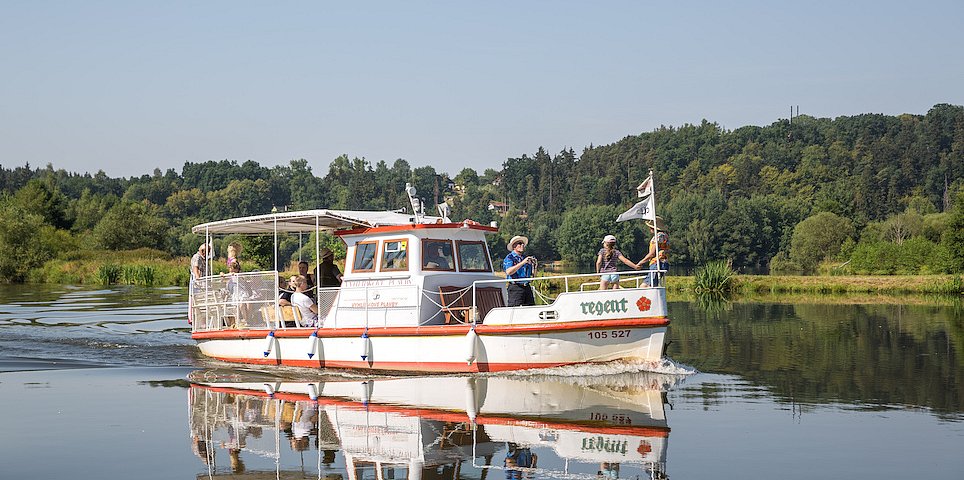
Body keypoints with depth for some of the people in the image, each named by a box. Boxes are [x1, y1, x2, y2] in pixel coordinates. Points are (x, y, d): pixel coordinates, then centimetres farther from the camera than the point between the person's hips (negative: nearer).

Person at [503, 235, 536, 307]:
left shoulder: (524, 258, 19)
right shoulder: (509, 258, 0)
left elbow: (533, 274, 21)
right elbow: (508, 271, -19)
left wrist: (534, 265, 0)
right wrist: (522, 263, -20)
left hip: (527, 287, 6)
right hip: (516, 288, -6)